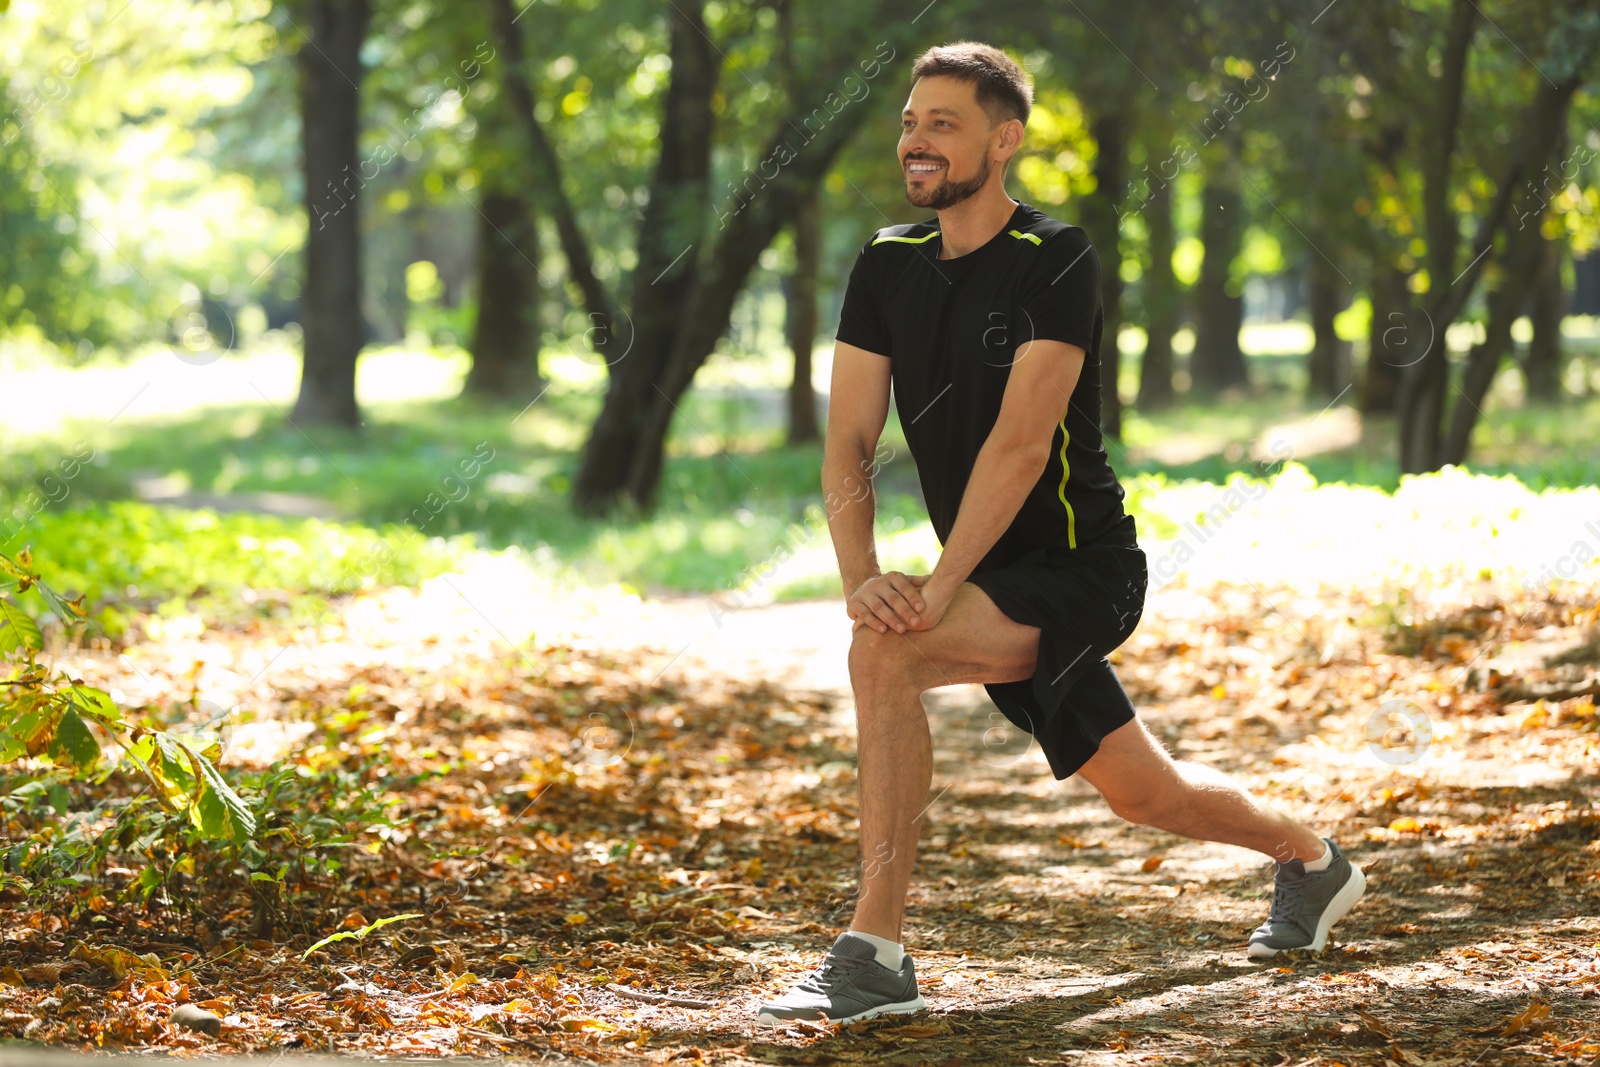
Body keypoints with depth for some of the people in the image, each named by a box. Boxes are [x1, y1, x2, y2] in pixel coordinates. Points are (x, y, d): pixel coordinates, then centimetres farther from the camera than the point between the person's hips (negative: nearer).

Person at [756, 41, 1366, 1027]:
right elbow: (849, 442, -3)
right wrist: (861, 577, -19)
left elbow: (1021, 441, -23)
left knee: (887, 653, -29)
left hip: (1081, 569, -7)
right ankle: (1311, 860, 48)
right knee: (1142, 793, 19)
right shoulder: (888, 265, 3)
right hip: (1006, 585, 7)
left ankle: (875, 955, -26)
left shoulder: (1056, 262, -15)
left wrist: (941, 585, -30)